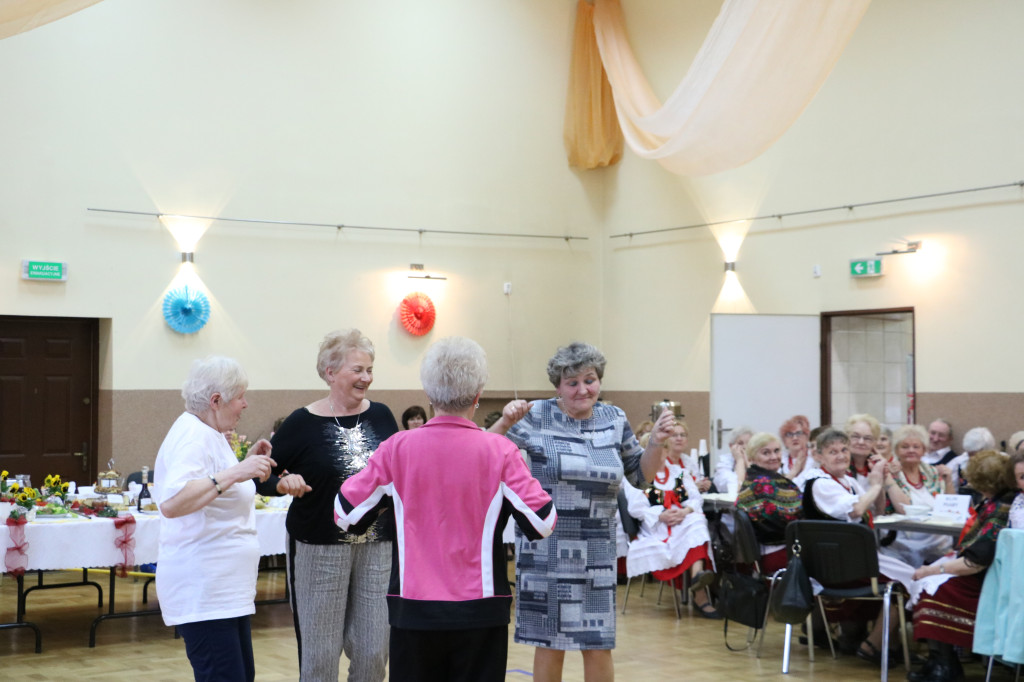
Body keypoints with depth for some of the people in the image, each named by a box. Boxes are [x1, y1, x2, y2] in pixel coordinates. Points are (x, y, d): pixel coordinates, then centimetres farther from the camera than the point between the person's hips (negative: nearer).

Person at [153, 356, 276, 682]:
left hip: (226, 590, 11)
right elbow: (171, 503, -31)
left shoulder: (209, 434, 15)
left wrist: (248, 464, 13)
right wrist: (235, 473, -33)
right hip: (203, 594, -11)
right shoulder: (193, 436, -16)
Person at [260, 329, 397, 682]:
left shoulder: (381, 416, 5)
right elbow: (263, 477, 0)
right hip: (320, 549, -3)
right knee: (320, 652, 3)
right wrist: (284, 483, -20)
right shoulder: (303, 422, -5)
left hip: (377, 547, 3)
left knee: (374, 650, 5)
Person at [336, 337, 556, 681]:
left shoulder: (397, 449, -6)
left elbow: (346, 515, 0)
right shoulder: (499, 451, -10)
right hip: (479, 611, -1)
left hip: (413, 610, 1)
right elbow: (542, 523, -8)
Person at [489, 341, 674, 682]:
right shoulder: (537, 417, -5)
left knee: (599, 648, 3)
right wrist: (505, 423, -24)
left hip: (596, 550, 3)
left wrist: (657, 442, -4)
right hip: (545, 548, -3)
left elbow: (641, 476, 13)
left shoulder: (614, 419, 6)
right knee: (550, 645, 6)